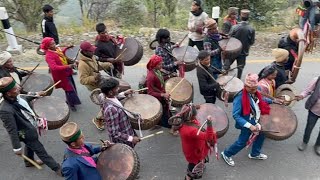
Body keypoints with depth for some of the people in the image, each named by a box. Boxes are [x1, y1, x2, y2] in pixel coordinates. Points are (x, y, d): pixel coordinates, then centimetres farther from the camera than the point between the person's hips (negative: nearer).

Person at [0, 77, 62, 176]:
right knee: (41, 151, 11)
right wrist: (17, 148, -19)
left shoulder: (16, 96, -15)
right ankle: (57, 168, 29)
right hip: (27, 134, -7)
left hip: (31, 127, 7)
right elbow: (12, 131, -28)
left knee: (30, 146, 31)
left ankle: (29, 162, 58)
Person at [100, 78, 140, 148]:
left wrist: (124, 94, 12)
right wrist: (131, 138, -27)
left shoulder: (108, 100, -9)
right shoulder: (111, 109, -36)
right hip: (123, 141, -8)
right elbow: (114, 133, -32)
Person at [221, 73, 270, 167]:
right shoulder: (239, 98, -32)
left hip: (256, 121, 8)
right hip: (247, 124, -8)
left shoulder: (255, 93, -7)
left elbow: (261, 102, 17)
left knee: (261, 135, 24)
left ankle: (255, 154, 49)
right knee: (242, 142, 3)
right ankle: (226, 154, 26)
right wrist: (249, 126, -33)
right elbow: (235, 115, -30)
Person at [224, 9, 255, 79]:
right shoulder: (251, 29, -14)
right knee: (240, 68, 16)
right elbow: (252, 42, -6)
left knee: (226, 65, 15)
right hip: (243, 52, 1)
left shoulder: (234, 27, -17)